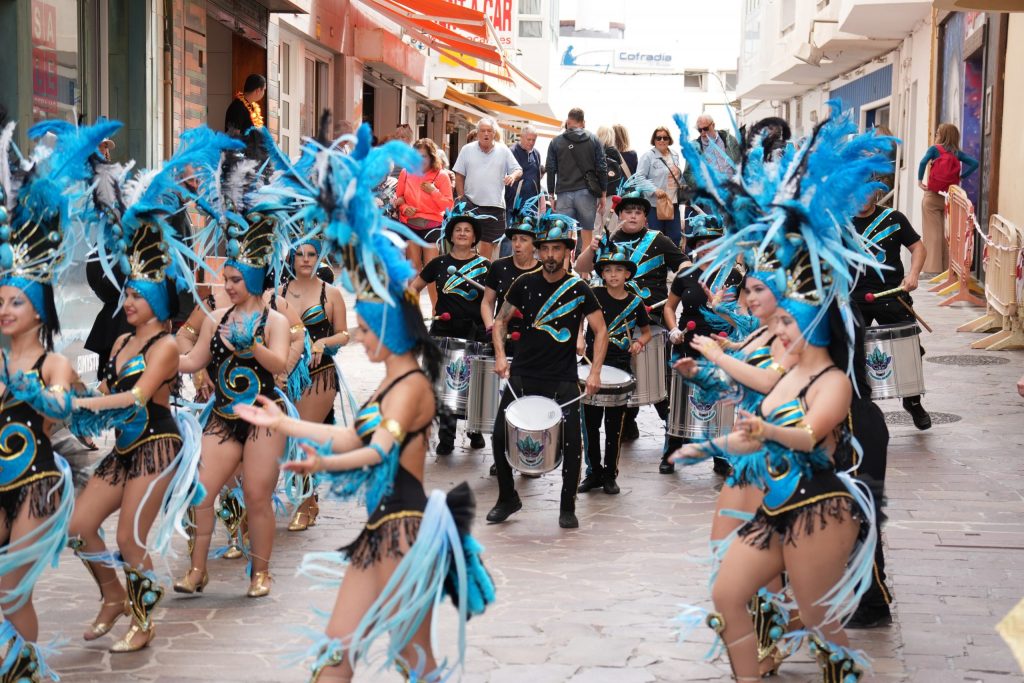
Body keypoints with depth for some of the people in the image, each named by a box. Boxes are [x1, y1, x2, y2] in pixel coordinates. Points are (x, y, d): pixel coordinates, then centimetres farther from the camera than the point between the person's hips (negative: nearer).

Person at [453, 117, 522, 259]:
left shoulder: (504, 151, 5)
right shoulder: (467, 150, 3)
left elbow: (518, 170, 7)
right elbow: (459, 175, 5)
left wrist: (513, 176, -18)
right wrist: (461, 198, -3)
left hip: (495, 205, 1)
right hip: (471, 204, -1)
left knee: (487, 242, 7)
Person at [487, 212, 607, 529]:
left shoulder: (579, 289, -2)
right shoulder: (525, 284, 2)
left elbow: (600, 331, -1)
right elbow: (500, 321, 10)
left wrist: (595, 372, -12)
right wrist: (500, 356, -7)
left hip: (563, 380, -2)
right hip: (522, 375, 2)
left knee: (572, 442, -5)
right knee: (500, 435, -1)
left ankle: (568, 506, 14)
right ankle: (507, 498, 20)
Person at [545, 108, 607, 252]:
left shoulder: (556, 142, 7)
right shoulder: (594, 141, 6)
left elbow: (550, 170, 6)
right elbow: (602, 169, 3)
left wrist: (551, 195, 11)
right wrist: (602, 194, 8)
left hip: (564, 193, 0)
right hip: (586, 192, 0)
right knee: (587, 234, 3)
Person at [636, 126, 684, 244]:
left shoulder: (674, 155, 13)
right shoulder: (648, 156, -7)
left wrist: (681, 185, 9)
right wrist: (654, 190, -24)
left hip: (673, 203, 6)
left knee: (675, 237, 7)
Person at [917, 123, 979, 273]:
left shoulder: (935, 149, -3)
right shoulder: (957, 153, 6)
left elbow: (924, 162, -20)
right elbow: (975, 163, -3)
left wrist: (920, 180, -11)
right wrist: (960, 177, 1)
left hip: (932, 197, -3)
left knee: (933, 233, 0)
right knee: (946, 233, 11)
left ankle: (933, 268, -2)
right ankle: (947, 266, 11)